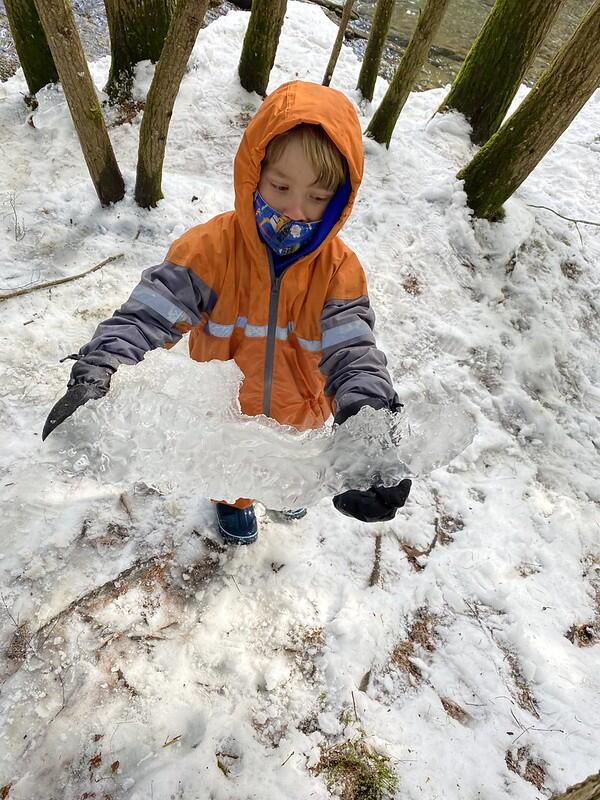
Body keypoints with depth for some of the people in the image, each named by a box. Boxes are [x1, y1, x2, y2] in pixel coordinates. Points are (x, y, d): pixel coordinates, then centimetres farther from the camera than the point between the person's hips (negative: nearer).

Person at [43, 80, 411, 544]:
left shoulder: (339, 269, -25)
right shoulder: (212, 248, -28)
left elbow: (353, 351, -32)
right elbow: (147, 315, -30)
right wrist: (93, 376, -48)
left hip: (297, 416, 2)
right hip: (227, 412, -1)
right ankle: (234, 500, 68)